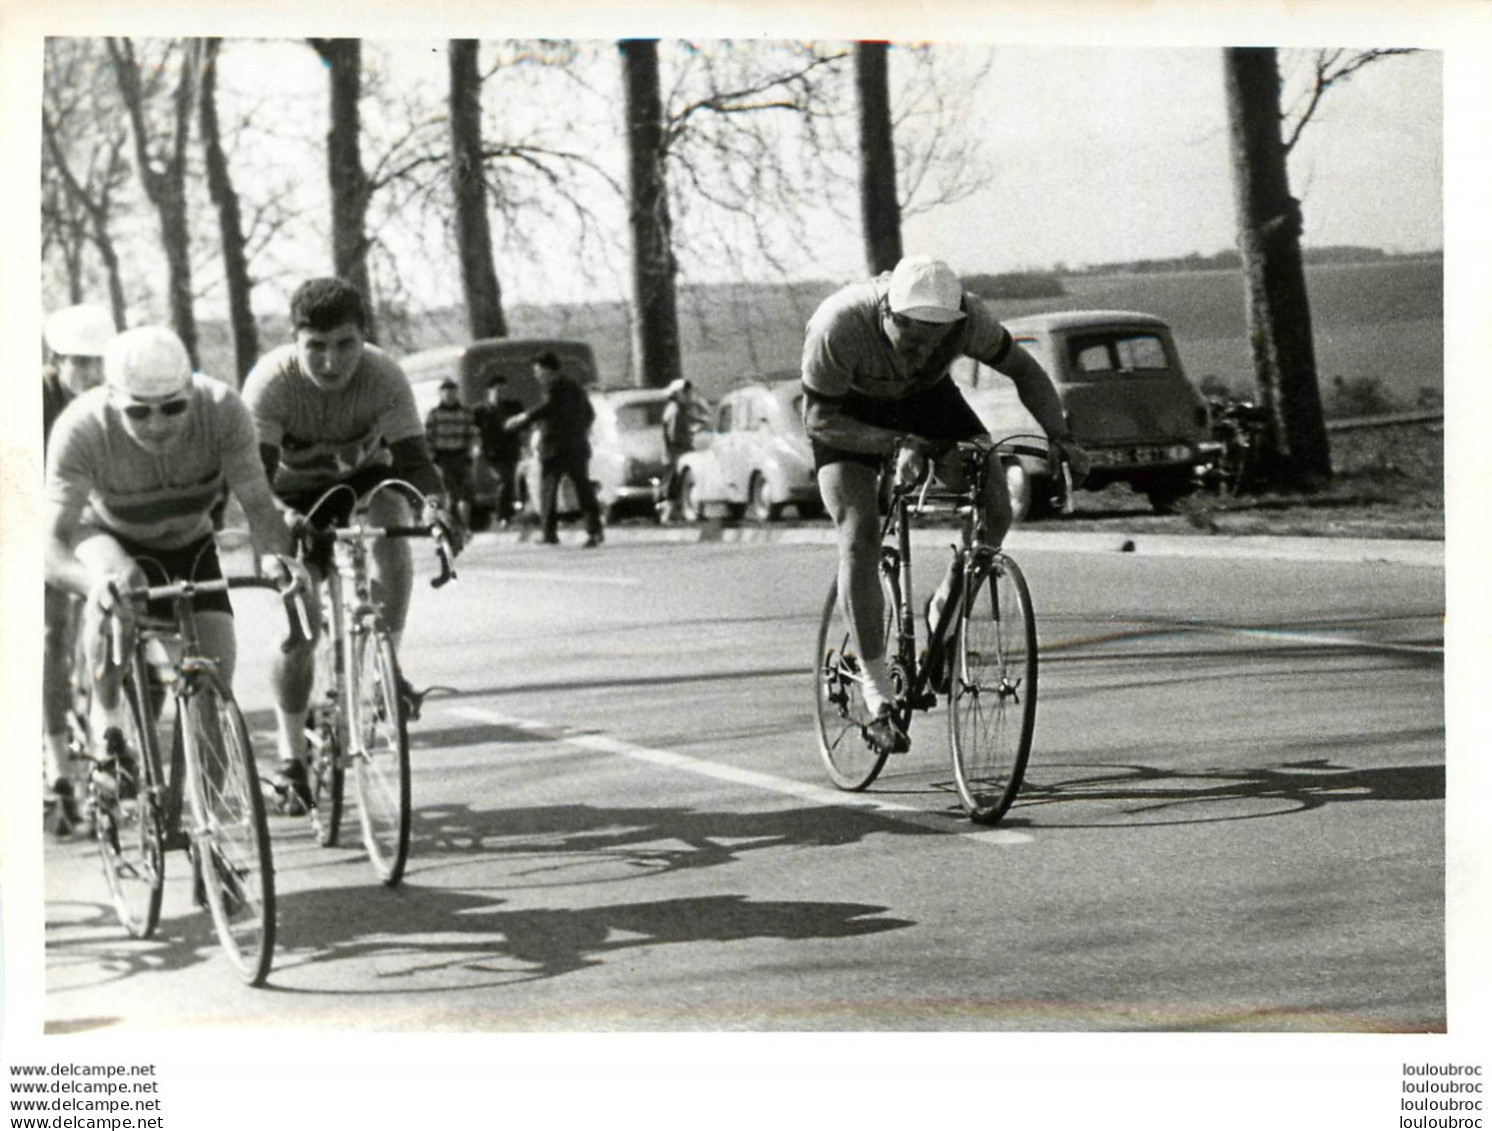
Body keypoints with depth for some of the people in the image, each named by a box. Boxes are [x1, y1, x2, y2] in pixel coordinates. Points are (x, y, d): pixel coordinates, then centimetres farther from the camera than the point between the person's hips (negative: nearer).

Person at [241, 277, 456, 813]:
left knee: (392, 535, -34)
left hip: (364, 477, 1)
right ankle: (291, 755, 4)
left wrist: (434, 505, -52)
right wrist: (280, 520, -58)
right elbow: (255, 472, -37)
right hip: (295, 492, -1)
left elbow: (412, 458, -31)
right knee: (301, 619, -12)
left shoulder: (385, 378, -27)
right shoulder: (270, 381, -30)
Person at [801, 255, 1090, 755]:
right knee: (859, 538, -20)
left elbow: (1023, 369, -12)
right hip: (849, 410, -3)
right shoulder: (839, 326, -38)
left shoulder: (967, 316, -30)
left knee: (994, 509, -16)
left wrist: (1062, 438, -24)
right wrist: (895, 443, -39)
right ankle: (878, 696, -15)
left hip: (926, 396, 3)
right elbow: (819, 418, -27)